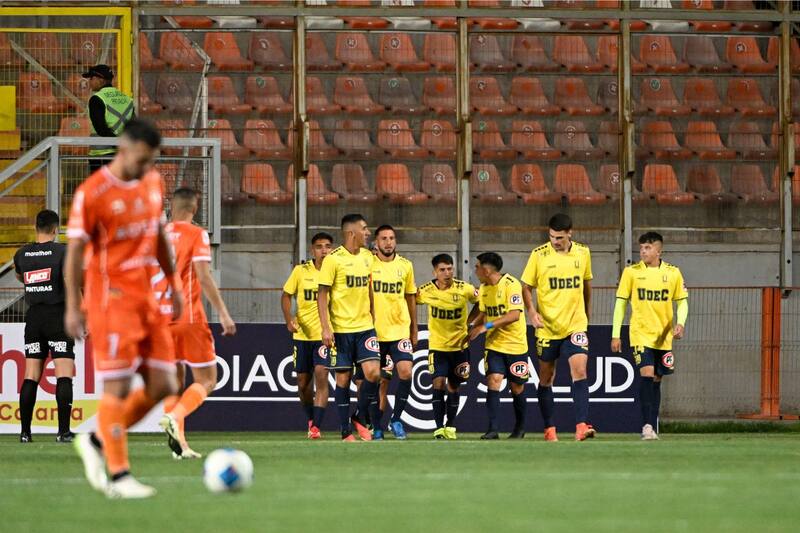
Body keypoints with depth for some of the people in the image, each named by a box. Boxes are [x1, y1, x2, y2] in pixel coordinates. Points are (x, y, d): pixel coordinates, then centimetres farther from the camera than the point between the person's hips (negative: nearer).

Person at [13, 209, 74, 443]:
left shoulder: (22, 254, 7)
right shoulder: (62, 251, -7)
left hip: (33, 317, 4)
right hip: (58, 315, -4)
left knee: (31, 377, 7)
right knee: (64, 375, -5)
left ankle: (25, 431, 4)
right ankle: (63, 431, -13)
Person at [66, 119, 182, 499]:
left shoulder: (153, 183, 9)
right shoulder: (92, 193, -13)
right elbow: (75, 251, -9)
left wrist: (174, 283, 21)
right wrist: (73, 307, -11)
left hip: (146, 297, 7)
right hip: (112, 300, -7)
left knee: (162, 385, 4)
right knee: (118, 388, -7)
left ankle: (95, 442, 20)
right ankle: (119, 477, -1)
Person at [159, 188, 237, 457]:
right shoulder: (196, 235, -5)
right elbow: (204, 278, -14)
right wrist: (223, 314, -13)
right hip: (189, 315, -5)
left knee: (175, 380, 12)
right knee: (207, 381, 2)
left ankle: (179, 444, 1)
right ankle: (175, 416, -24)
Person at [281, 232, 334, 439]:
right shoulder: (301, 271, 1)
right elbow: (286, 296, 6)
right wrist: (289, 319, -11)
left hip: (325, 334, -2)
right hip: (302, 334, 2)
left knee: (321, 375, -18)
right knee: (303, 382, 8)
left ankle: (316, 427, -18)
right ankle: (311, 420, 34)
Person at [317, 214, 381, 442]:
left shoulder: (367, 257, 10)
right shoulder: (333, 260, -9)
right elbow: (322, 295, -9)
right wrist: (325, 327, -15)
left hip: (365, 326, 5)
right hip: (340, 329, -5)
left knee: (373, 372, -10)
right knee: (343, 378, 1)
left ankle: (361, 418, 11)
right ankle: (346, 432, 9)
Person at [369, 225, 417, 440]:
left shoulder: (405, 266, 7)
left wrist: (414, 330, 16)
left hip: (400, 330, 1)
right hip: (375, 331, -1)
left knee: (405, 372, -15)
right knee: (381, 381, 2)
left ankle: (396, 419, 0)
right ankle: (377, 426, 13)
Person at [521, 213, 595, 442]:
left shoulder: (583, 253, 2)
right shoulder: (539, 255, -6)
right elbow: (526, 287, -1)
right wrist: (532, 312, -16)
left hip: (575, 325, 1)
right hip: (547, 327, -1)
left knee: (579, 371, -15)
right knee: (546, 378, 7)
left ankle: (581, 426, -20)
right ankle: (549, 429, 17)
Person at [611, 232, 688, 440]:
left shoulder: (673, 273, 2)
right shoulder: (631, 272, -1)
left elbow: (682, 302, 8)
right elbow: (621, 303, 3)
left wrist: (680, 323, -12)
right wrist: (615, 334, -1)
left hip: (664, 336, 2)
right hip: (640, 335, -2)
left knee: (656, 380, 8)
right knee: (646, 374, -18)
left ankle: (654, 427, 16)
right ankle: (647, 425, -19)